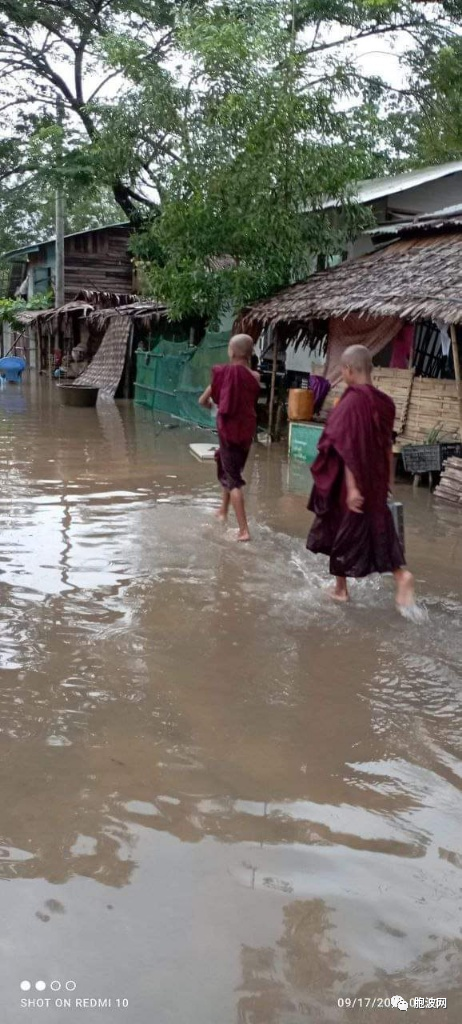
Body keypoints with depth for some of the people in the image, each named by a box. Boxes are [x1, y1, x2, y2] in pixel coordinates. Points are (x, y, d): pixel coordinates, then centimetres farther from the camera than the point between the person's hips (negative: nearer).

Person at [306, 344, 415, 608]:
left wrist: (352, 487, -21)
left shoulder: (351, 402, -19)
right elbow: (388, 445, 9)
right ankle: (402, 574, -7)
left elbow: (348, 449, -22)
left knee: (344, 529, 11)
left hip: (351, 480, -6)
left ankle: (341, 588, 23)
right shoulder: (384, 402, 1)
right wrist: (388, 479, 17)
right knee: (378, 527, 13)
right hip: (376, 478, 6)